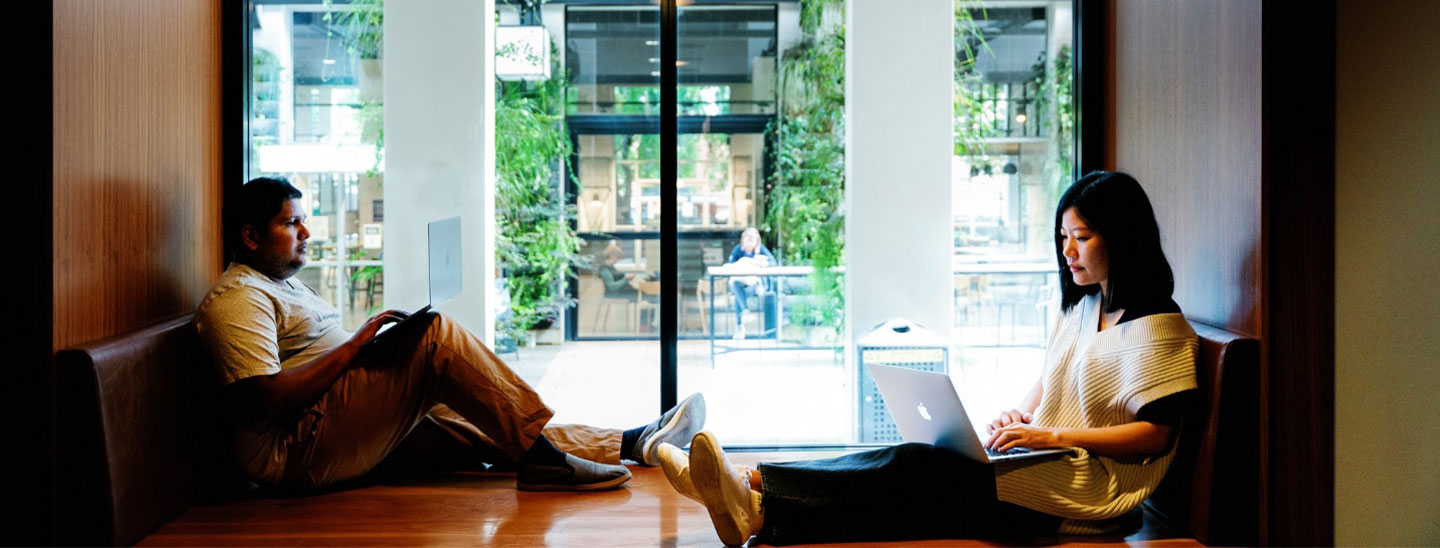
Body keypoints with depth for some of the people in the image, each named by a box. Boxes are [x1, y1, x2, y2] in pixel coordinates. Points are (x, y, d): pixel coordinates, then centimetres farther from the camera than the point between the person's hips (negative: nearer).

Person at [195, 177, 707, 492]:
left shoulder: (286, 284, 26)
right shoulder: (238, 297, -8)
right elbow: (262, 404, -20)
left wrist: (380, 345, 7)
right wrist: (354, 346, -17)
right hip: (298, 450, -10)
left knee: (483, 429, 2)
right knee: (436, 335, -21)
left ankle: (630, 444, 2)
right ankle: (542, 458, -19)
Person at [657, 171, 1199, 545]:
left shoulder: (1158, 329, -5)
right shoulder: (1082, 308, 22)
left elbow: (1156, 434, -11)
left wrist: (1053, 436, -16)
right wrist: (1021, 414, 3)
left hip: (1090, 489, -7)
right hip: (1044, 465, 8)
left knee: (919, 468, -28)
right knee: (915, 460, -19)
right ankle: (754, 491, -36)